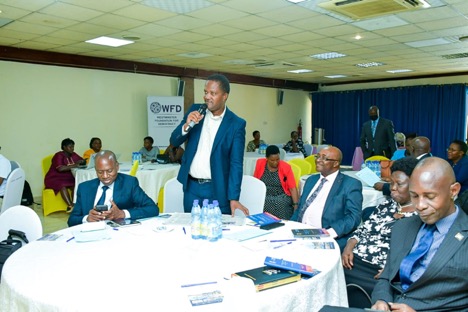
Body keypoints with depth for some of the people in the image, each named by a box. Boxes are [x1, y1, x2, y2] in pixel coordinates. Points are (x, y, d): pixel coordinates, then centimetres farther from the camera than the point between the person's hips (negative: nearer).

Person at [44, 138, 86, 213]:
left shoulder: (73, 155, 10)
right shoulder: (59, 155, -10)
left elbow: (84, 161, 17)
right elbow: (60, 168, -26)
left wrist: (80, 162, -7)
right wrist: (73, 166, -21)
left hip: (67, 178, 5)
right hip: (55, 179, -5)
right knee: (63, 185, -37)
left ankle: (74, 205, -36)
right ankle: (71, 206, -44)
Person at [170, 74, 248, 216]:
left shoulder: (237, 124, -8)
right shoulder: (195, 111, 2)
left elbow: (236, 163, -11)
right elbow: (174, 142, 3)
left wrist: (233, 198, -18)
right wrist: (187, 125, -17)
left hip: (217, 190, -3)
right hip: (191, 187, 3)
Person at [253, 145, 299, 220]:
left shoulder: (286, 167, -5)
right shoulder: (260, 163, 1)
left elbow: (292, 188, -7)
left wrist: (296, 205, -18)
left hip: (281, 197, -1)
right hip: (262, 197, 1)